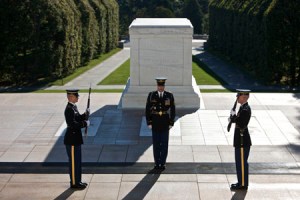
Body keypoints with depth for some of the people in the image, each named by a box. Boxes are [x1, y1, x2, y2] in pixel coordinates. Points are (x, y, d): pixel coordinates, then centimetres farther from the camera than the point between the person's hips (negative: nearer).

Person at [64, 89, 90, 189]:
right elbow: (72, 124, -28)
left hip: (76, 138, 10)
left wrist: (85, 115, 1)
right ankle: (74, 183, 10)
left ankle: (77, 181, 27)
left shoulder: (73, 107, 10)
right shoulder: (69, 109, -20)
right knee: (74, 161, 0)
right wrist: (85, 124, -20)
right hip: (72, 140, -10)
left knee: (77, 161, 17)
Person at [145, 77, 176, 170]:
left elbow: (172, 110, 0)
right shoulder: (151, 95, -5)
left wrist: (171, 123, -4)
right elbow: (148, 110, -2)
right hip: (155, 124, 0)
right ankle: (157, 163, 15)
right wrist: (149, 123, -6)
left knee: (164, 144, 4)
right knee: (156, 144, 5)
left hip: (165, 124, 0)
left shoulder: (169, 95, -4)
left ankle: (163, 163, 14)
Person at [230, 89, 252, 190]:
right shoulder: (243, 107, 11)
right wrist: (233, 117, -2)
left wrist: (233, 115, -18)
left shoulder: (245, 110, -21)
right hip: (241, 140, 10)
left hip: (242, 141, -10)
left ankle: (243, 184, 8)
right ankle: (241, 182, 27)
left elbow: (241, 124, -28)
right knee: (240, 162, 17)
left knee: (242, 163, -1)